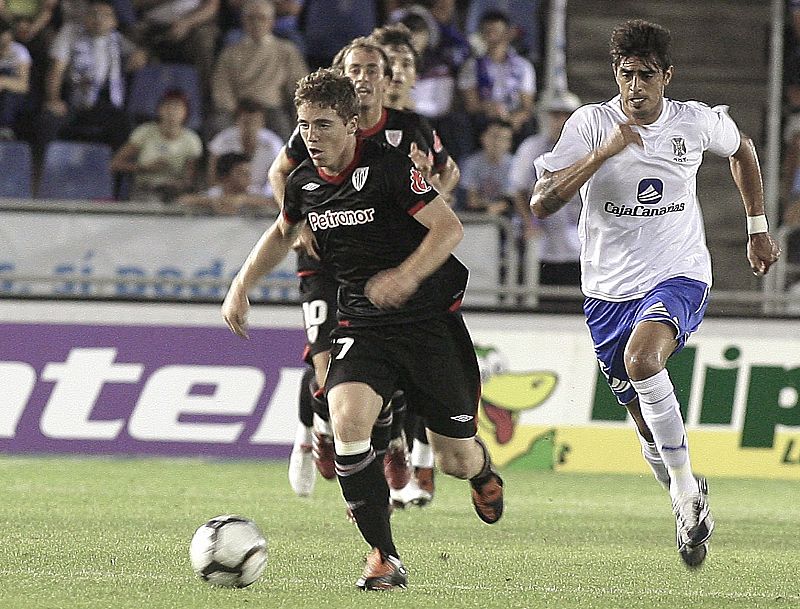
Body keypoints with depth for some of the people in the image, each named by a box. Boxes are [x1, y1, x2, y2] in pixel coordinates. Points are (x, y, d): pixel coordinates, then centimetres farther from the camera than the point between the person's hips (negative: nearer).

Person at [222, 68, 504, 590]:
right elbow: (283, 233, 25)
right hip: (362, 326, 4)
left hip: (431, 319, -4)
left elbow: (449, 227, -18)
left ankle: (482, 470, 45)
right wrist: (242, 284, 15)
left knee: (457, 459, 2)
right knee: (347, 419, -25)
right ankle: (385, 557, -15)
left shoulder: (388, 165, -16)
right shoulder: (305, 183, 3)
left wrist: (406, 276, -31)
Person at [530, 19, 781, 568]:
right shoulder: (591, 123, -9)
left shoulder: (696, 123, -4)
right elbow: (541, 204, -18)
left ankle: (686, 487, -18)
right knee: (648, 422, 9)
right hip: (610, 289, 2)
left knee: (642, 360, -33)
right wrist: (603, 153, -27)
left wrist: (758, 229, 22)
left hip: (679, 276, -2)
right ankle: (690, 502, 38)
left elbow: (742, 148, 20)